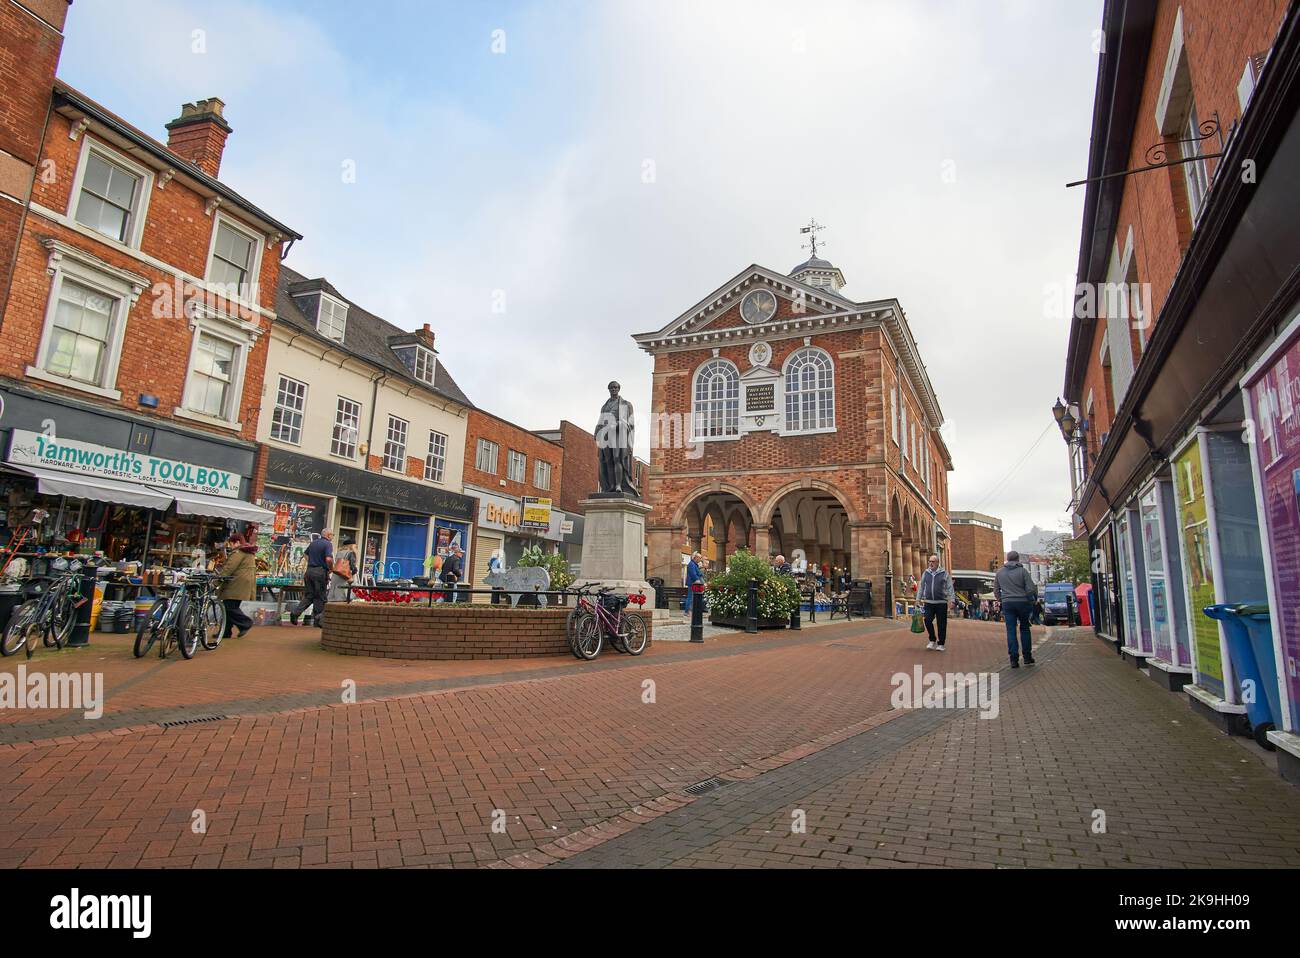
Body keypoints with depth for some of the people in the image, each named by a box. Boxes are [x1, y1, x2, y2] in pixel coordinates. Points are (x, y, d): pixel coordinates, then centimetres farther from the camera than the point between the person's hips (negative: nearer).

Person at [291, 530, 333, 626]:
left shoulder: (313, 542, 13)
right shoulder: (328, 544, -10)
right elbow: (328, 559, -23)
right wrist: (330, 568, -6)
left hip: (309, 570, 6)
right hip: (320, 572, -6)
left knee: (308, 595, 14)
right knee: (319, 597, 4)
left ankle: (296, 612, -4)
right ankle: (316, 620, 9)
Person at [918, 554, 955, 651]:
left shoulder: (944, 573, 1)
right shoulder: (925, 573, 9)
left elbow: (950, 588, 0)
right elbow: (921, 587, 15)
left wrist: (951, 600, -8)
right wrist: (918, 599, 12)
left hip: (941, 603, -2)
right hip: (928, 602, 2)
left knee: (942, 624, 2)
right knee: (928, 621, -9)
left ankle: (941, 644, 13)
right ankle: (932, 641, 9)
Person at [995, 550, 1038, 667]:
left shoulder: (1000, 572, 6)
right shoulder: (1023, 571, -5)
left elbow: (996, 590, 11)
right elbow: (1031, 589, -9)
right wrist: (1031, 600, 7)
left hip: (1007, 604, 2)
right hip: (1022, 602, -2)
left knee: (1011, 631, 2)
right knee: (1025, 629, 13)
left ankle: (1014, 659, -2)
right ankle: (1027, 657, 17)